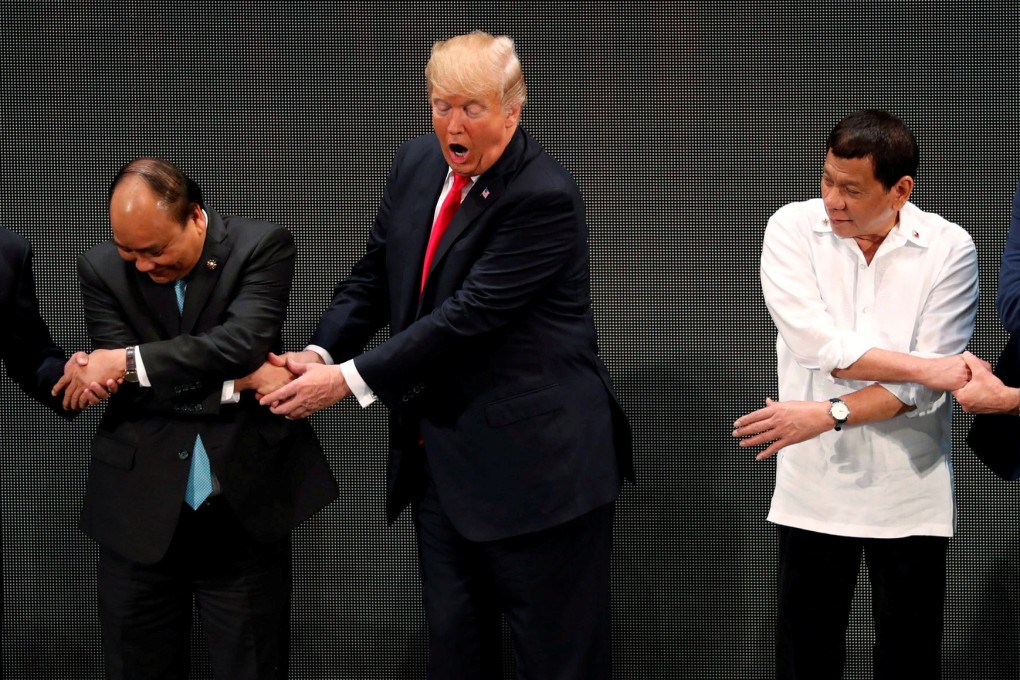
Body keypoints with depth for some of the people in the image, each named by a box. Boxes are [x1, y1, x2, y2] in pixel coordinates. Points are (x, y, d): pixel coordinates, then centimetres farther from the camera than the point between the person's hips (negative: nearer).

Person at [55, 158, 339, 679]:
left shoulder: (263, 247, -3)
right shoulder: (101, 269, 2)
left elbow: (243, 342, -19)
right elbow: (121, 384, -7)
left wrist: (130, 362, -17)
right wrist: (237, 382, -15)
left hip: (244, 503, -2)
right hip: (139, 509, 2)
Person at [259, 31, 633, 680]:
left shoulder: (545, 196, -18)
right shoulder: (418, 164, 7)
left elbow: (469, 314, -22)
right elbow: (374, 274, 13)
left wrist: (349, 379, -21)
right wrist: (320, 352, -6)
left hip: (535, 461, -7)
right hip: (441, 456, 8)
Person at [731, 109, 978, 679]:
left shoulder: (949, 249, -8)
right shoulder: (793, 229, -5)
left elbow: (923, 390, -13)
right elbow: (818, 345, -16)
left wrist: (828, 415, -20)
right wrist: (924, 368, -17)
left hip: (909, 492, -1)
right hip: (814, 486, 1)